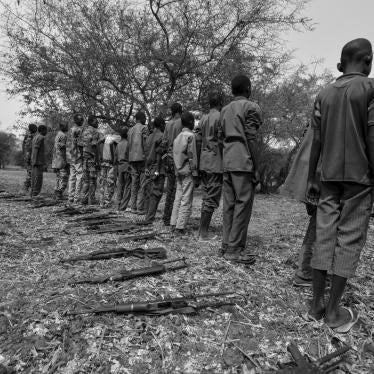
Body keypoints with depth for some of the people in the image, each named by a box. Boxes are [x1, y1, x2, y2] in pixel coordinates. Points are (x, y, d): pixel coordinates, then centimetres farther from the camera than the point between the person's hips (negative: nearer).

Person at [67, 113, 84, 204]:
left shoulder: (70, 130, 18)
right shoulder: (79, 130, -11)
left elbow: (68, 144, 20)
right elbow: (80, 143, -18)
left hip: (70, 157, 9)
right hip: (78, 156, -9)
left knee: (72, 176, 11)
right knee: (79, 177, -6)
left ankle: (70, 197, 14)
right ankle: (77, 198, -6)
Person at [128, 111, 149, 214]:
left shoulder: (130, 130, 18)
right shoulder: (143, 128, -4)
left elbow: (129, 145, 17)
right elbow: (145, 144, -12)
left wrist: (130, 159, 18)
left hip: (132, 159, 7)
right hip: (141, 158, -7)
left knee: (134, 183, 10)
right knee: (142, 184, -5)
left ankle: (133, 207, 11)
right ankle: (140, 208, -6)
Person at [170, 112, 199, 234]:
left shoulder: (177, 137, 15)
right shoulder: (190, 136, -8)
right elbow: (192, 157, -12)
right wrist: (195, 175, -9)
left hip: (178, 172, 8)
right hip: (188, 171, -8)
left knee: (178, 198, 11)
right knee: (186, 200, -5)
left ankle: (174, 223, 15)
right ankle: (180, 226, -5)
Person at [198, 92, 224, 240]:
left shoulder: (203, 118, 15)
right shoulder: (220, 117, -7)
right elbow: (222, 141, -13)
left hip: (203, 163, 8)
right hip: (216, 163, -7)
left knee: (206, 196, 12)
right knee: (213, 198, -4)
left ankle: (202, 229, 15)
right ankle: (203, 230, -4)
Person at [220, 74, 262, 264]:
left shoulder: (224, 110, 20)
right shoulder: (251, 107, -1)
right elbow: (251, 139, -10)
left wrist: (228, 159, 19)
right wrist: (256, 168, -8)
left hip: (227, 163, 7)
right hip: (243, 162, -7)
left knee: (229, 204, 9)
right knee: (243, 204, -5)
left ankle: (227, 244, 15)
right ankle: (234, 249, -3)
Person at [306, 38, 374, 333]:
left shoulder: (324, 94, 11)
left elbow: (316, 142, 8)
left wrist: (312, 180, 11)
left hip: (328, 177, 4)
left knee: (324, 237, 6)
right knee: (349, 240, 0)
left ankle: (317, 305, 11)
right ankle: (334, 311, 5)